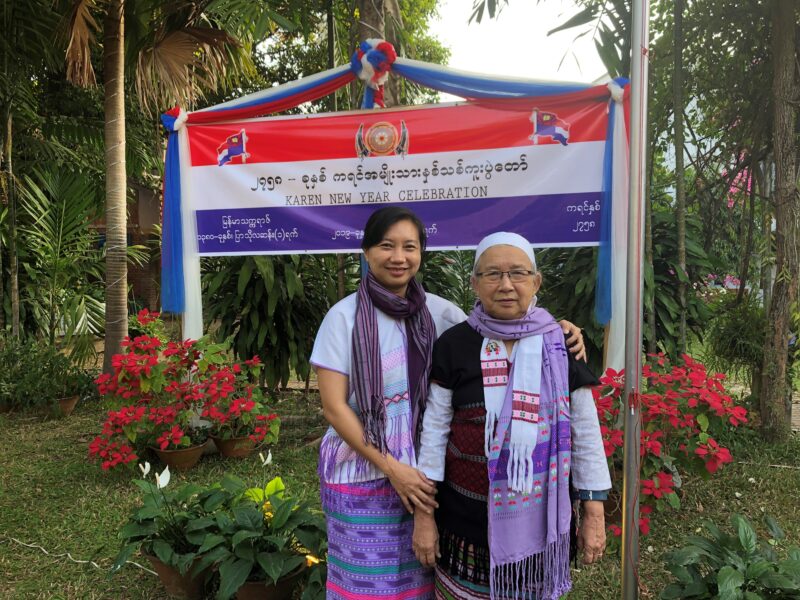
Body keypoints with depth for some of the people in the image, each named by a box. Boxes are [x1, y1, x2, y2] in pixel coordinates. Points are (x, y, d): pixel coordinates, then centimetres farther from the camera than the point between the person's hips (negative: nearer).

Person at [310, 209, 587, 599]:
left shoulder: (436, 311, 0)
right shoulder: (344, 317, -10)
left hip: (423, 471, 3)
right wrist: (391, 468, -14)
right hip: (362, 472, -3)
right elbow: (334, 407, -11)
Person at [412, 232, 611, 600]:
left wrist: (594, 512, 2)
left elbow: (586, 433, 2)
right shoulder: (453, 345, -6)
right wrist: (423, 513, -2)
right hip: (466, 519, 0)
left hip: (538, 520, 1)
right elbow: (434, 430, -3)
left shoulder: (561, 347, -3)